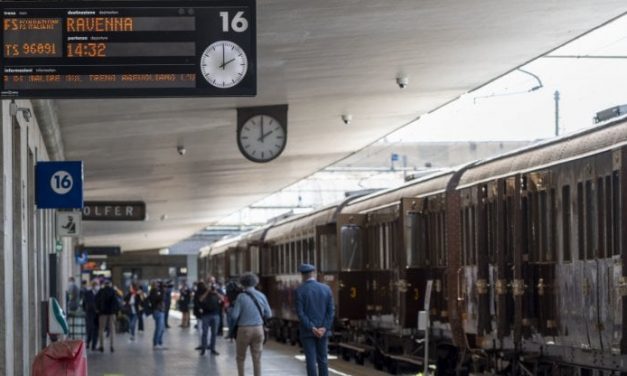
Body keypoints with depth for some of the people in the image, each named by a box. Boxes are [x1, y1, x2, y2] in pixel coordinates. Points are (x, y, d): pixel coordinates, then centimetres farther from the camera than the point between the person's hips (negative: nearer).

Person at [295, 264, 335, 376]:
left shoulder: (300, 290, -9)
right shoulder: (326, 289, 1)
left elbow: (300, 312, -15)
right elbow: (330, 311, -4)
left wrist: (312, 329, -15)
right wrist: (324, 329, -9)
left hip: (307, 330, -3)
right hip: (322, 330, 3)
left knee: (311, 360, -1)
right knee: (322, 359, 11)